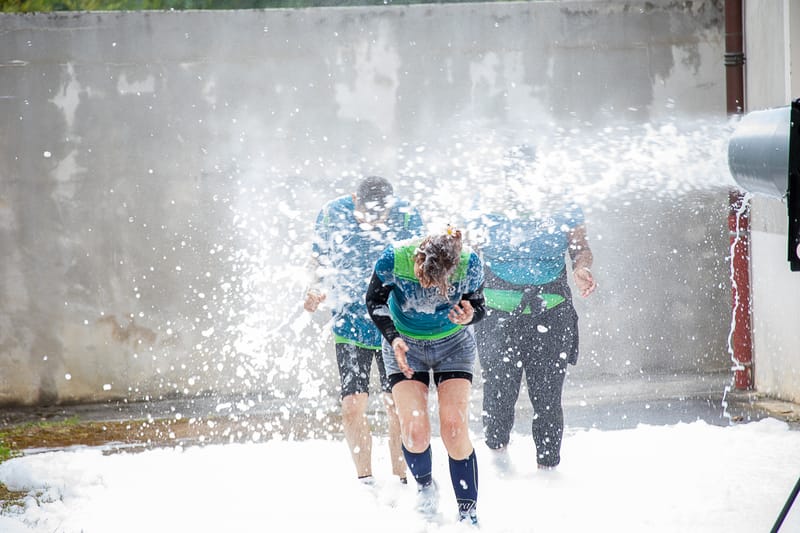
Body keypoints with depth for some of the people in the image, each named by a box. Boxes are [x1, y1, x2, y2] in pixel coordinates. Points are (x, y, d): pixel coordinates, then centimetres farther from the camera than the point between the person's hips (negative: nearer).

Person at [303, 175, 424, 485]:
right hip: (350, 324, 1)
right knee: (353, 405, -6)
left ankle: (400, 481, 13)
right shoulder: (333, 214, -11)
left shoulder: (408, 218, -12)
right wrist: (317, 289, -14)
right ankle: (365, 482, 6)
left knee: (398, 406, -1)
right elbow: (320, 260, 5)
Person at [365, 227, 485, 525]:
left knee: (454, 429, -15)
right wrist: (393, 338, -24)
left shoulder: (469, 264, -27)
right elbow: (375, 300, -10)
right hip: (404, 345, 0)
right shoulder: (394, 258, -28)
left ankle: (469, 514, -4)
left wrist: (468, 316, -33)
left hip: (454, 345, 0)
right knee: (415, 430, -15)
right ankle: (425, 485, 17)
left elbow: (477, 306, -9)